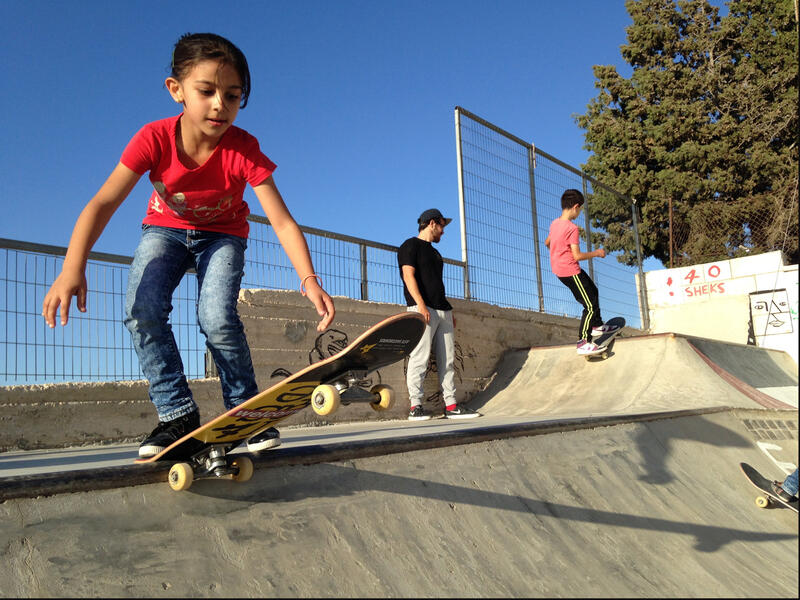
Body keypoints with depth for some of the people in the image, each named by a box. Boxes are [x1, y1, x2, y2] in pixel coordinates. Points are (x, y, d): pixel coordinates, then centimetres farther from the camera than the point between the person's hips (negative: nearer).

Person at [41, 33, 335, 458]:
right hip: (166, 228, 2)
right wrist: (73, 268, -44)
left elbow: (281, 220, -32)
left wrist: (309, 280, -47)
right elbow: (103, 203, -29)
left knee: (217, 319, -24)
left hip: (222, 234, -1)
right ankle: (177, 414, -9)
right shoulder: (155, 139, -25)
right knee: (141, 311, -23)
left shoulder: (244, 149, -27)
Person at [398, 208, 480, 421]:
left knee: (447, 360, 4)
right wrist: (420, 304, -21)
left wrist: (449, 311, 20)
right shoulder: (411, 245, 2)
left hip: (442, 310, 9)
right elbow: (409, 275, -10)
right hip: (423, 309, -9)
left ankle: (451, 405, 7)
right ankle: (415, 406, -8)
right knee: (420, 358, -11)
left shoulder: (434, 252, 28)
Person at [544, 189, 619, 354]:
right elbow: (577, 256, -23)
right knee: (590, 305, -4)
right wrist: (596, 253, -8)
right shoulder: (572, 228, -21)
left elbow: (547, 243, 21)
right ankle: (583, 343, -4)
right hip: (570, 271, -10)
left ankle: (597, 325, 37)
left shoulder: (554, 224, 4)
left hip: (559, 270, 10)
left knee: (592, 291, 25)